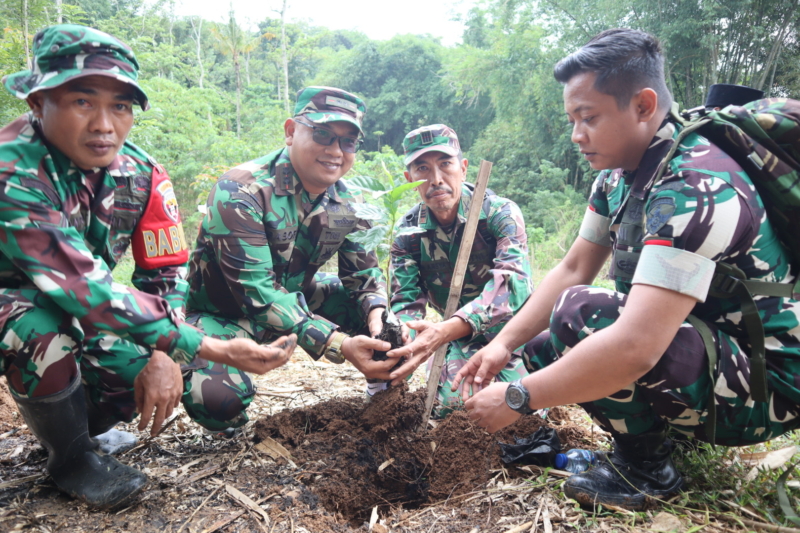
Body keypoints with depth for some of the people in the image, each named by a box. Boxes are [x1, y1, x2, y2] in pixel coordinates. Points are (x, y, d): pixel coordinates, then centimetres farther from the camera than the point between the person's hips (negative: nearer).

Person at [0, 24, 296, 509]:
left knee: (220, 399, -10)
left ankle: (84, 419, 16)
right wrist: (215, 349, -41)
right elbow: (87, 291, -38)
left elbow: (165, 275, -8)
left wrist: (163, 355, -26)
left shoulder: (142, 174, -12)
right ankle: (70, 456, -8)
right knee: (43, 327, -40)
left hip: (84, 322, 4)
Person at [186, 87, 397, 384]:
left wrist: (379, 315, -28)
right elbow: (256, 291, -34)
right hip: (220, 314, -6)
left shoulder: (349, 203, -7)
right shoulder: (240, 193, -28)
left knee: (379, 308, -7)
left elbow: (363, 273, -3)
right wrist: (338, 345, -44)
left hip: (294, 300, 6)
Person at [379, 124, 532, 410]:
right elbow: (406, 300, -14)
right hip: (462, 338, 2)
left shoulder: (500, 213, -19)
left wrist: (445, 330, -50)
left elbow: (512, 281, -34)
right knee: (453, 403, -19)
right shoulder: (408, 233, -8)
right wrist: (403, 342, -40)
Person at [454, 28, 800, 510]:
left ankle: (647, 467, -5)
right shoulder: (619, 174, 1)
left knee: (580, 313, -29)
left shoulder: (697, 185, -29)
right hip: (700, 345, 8)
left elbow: (634, 347, -37)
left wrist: (517, 399, -27)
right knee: (543, 348, 0)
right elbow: (573, 269, 4)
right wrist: (504, 344, -7)